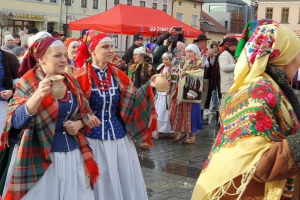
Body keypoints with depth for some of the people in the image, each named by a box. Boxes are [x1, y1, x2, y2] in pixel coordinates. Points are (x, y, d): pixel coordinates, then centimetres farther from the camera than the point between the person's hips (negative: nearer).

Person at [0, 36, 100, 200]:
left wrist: (78, 124, -5)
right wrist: (38, 95, -35)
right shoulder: (27, 84, -9)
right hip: (40, 159, -5)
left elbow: (85, 112, 17)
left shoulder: (70, 82, 8)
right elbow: (17, 122, -21)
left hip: (73, 154, 5)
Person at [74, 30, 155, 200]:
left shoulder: (119, 76, 6)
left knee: (125, 181, 12)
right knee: (102, 183, 5)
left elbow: (131, 101, 3)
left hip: (119, 138, 5)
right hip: (93, 139, -5)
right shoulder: (80, 77, -8)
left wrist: (150, 87, -9)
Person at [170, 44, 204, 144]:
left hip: (191, 92, -6)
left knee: (190, 113, -3)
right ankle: (181, 132, 18)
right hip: (181, 92, 6)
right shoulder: (183, 63, 15)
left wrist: (192, 93, -23)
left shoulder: (199, 64, -6)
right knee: (179, 112, 6)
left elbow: (198, 80, -14)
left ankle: (192, 136, 5)